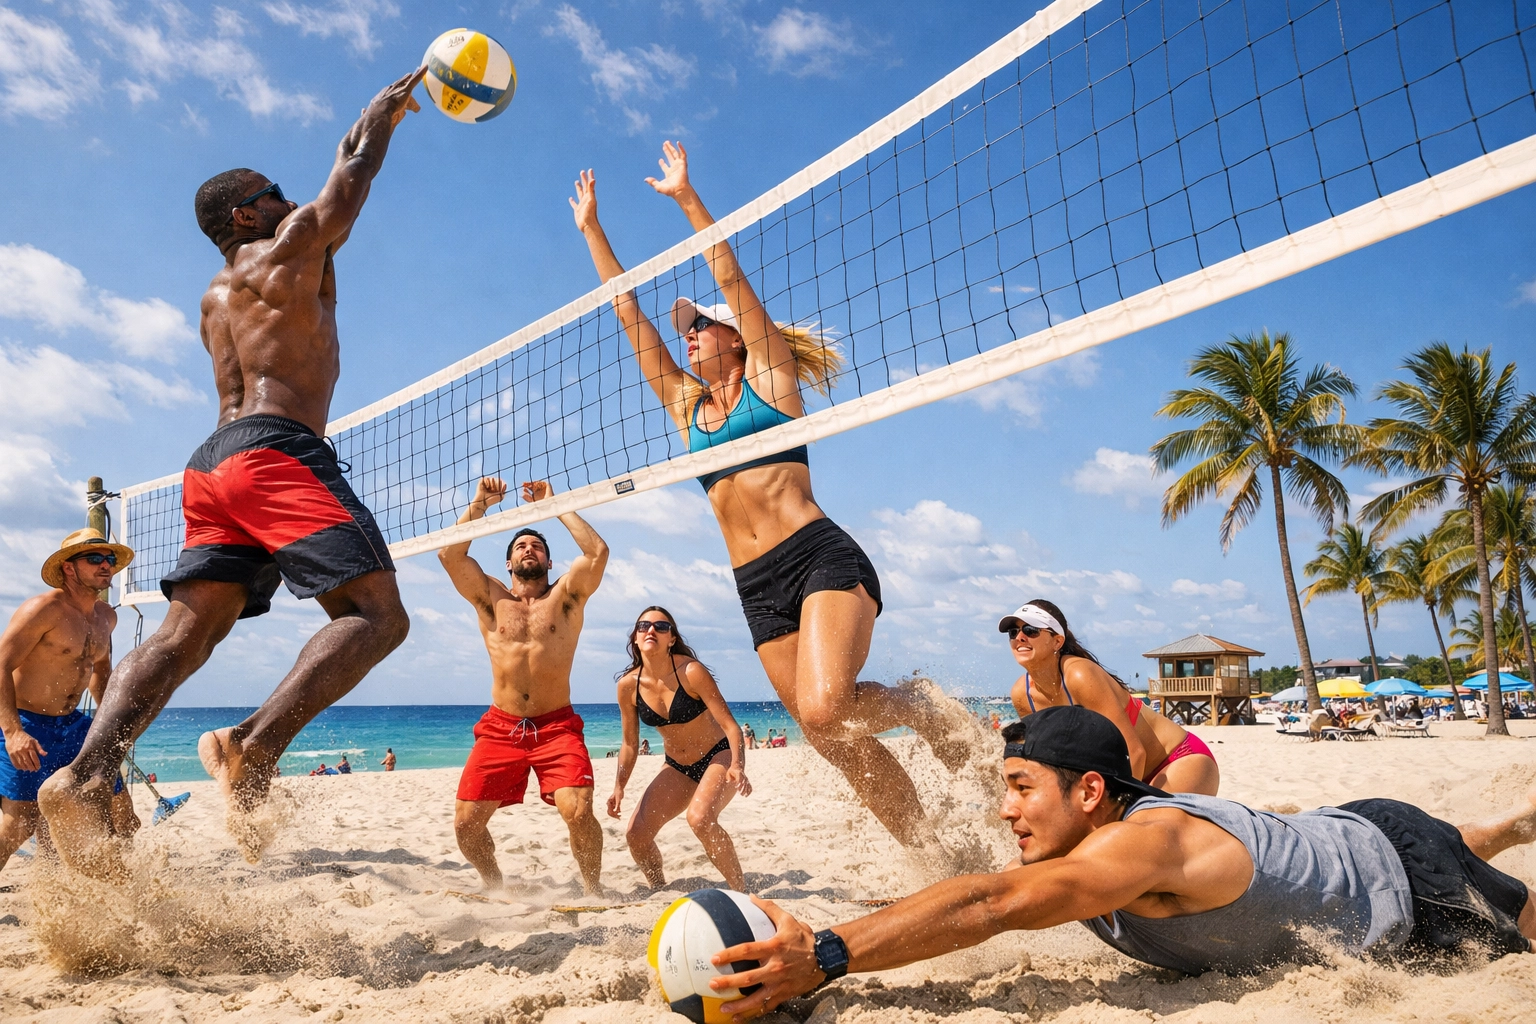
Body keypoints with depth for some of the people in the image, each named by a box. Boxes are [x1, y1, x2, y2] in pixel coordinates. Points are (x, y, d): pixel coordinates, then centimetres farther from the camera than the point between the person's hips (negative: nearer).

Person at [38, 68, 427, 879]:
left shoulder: (215, 297, 30)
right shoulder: (291, 246, 7)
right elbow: (352, 171, 20)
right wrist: (385, 108, 39)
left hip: (216, 461, 9)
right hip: (278, 451, -9)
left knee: (185, 632, 1)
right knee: (376, 615, -14)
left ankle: (85, 778, -13)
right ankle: (252, 747, -30)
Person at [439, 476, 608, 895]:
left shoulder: (566, 596, 5)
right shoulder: (490, 598, 9)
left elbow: (598, 552, -11)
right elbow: (449, 554, -4)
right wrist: (479, 504, -3)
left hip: (557, 725, -2)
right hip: (499, 728, 2)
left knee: (578, 812, -21)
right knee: (466, 822, -2)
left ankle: (593, 889, 4)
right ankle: (495, 886, 26)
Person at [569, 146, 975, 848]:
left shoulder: (768, 376, 8)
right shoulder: (685, 403, 20)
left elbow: (733, 281, 0)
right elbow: (629, 312, 22)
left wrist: (687, 197, 0)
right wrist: (591, 227, 25)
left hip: (821, 557, -5)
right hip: (756, 587, 6)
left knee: (824, 708, -27)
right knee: (841, 745, 1)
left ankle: (926, 708, 3)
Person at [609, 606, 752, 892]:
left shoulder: (691, 672, -23)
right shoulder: (628, 685, -9)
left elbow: (730, 725, -22)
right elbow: (630, 743, 4)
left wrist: (738, 766, -38)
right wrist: (618, 788, -3)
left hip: (718, 757, -5)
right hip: (677, 768, 5)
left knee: (699, 819, -31)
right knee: (635, 835, -6)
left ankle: (741, 892, -11)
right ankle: (659, 889, 24)